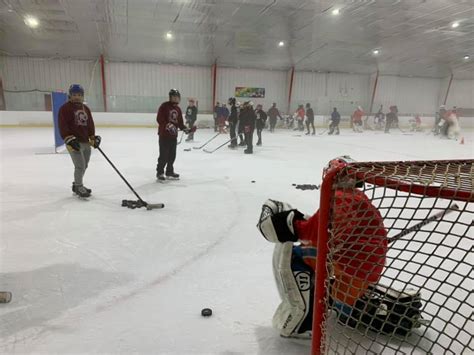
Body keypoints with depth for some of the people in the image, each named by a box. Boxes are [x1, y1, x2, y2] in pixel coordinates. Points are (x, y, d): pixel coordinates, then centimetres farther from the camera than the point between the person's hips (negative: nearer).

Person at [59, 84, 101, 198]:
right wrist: (69, 139, -21)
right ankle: (78, 187, 7)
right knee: (80, 166, -10)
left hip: (86, 142, 7)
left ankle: (77, 185, 32)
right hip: (74, 142, -7)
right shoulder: (65, 108, -7)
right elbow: (62, 126, -13)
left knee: (84, 166, 15)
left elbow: (90, 124, 17)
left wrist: (93, 137, 7)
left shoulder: (85, 108, 14)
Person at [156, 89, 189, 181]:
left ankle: (169, 172, 25)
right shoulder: (164, 106, -9)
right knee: (164, 155, -5)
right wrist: (168, 125, -27)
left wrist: (185, 128, 0)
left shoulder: (178, 109, 13)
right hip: (164, 134, -7)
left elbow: (180, 122, 16)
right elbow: (159, 119, -16)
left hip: (173, 135, 7)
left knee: (172, 155, 13)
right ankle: (160, 173, 6)